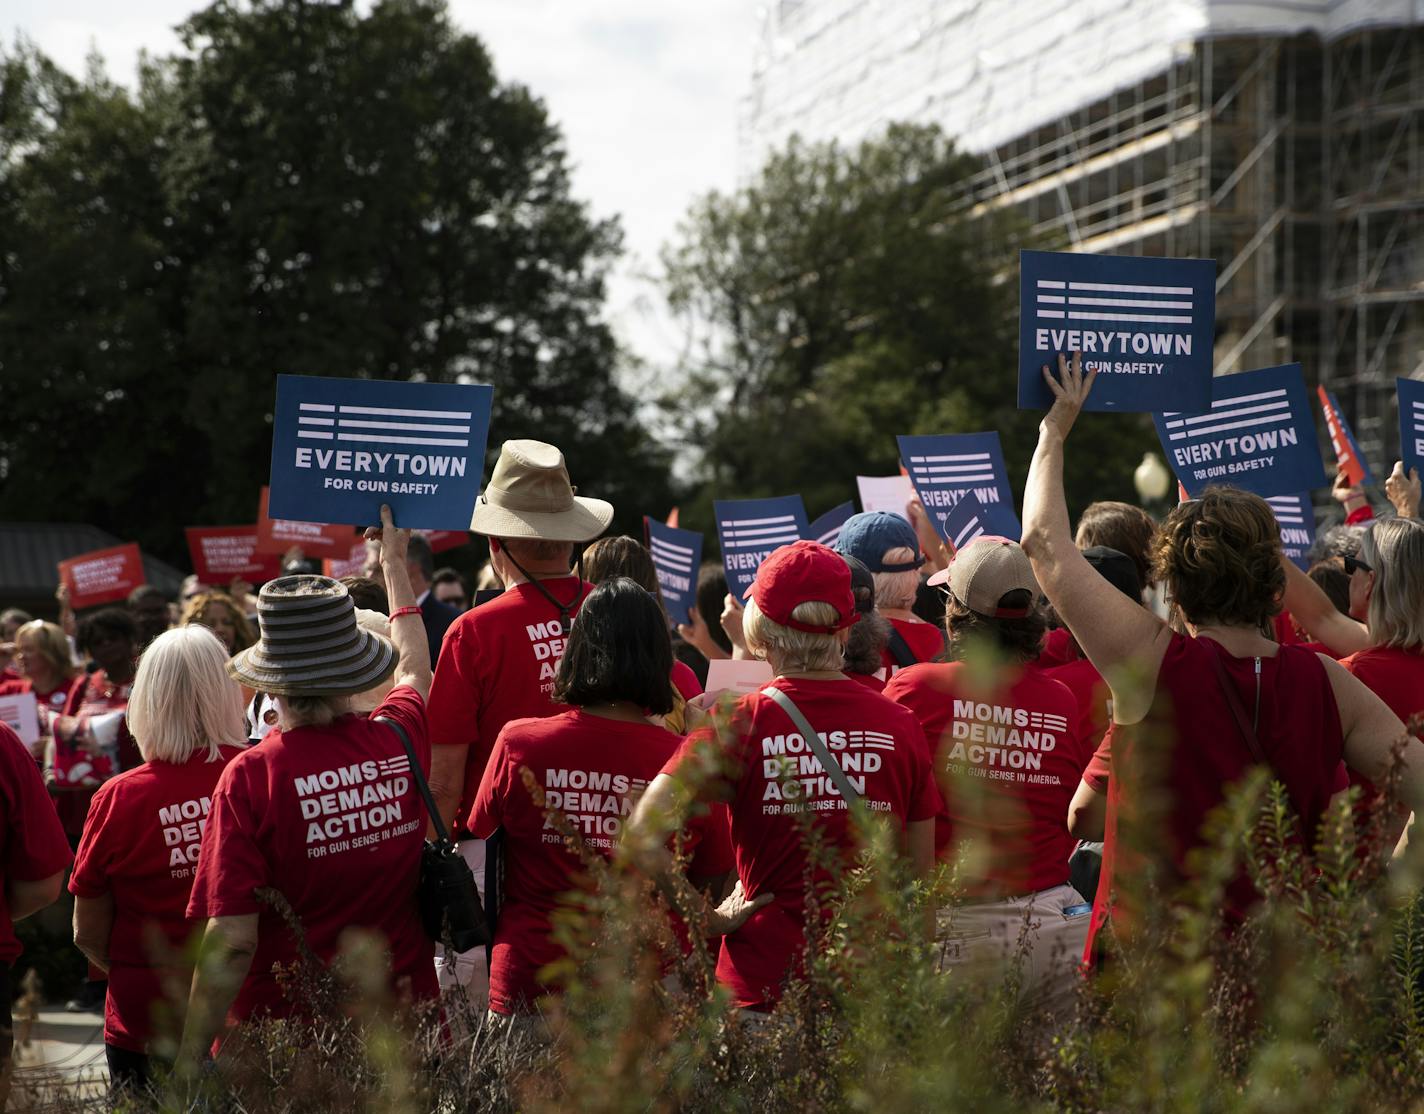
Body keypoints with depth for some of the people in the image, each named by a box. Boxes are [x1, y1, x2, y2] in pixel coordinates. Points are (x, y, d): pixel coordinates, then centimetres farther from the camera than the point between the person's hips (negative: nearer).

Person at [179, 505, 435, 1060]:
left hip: (286, 1029, -3)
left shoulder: (250, 777, -16)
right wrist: (394, 560, 40)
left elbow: (232, 941, -20)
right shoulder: (402, 743, -2)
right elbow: (414, 665, 23)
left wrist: (189, 1065, -14)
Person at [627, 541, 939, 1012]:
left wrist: (712, 917, -4)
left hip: (765, 983, -2)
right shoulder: (900, 726, 1)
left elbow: (641, 837, -15)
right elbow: (921, 884, 6)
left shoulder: (741, 725, -6)